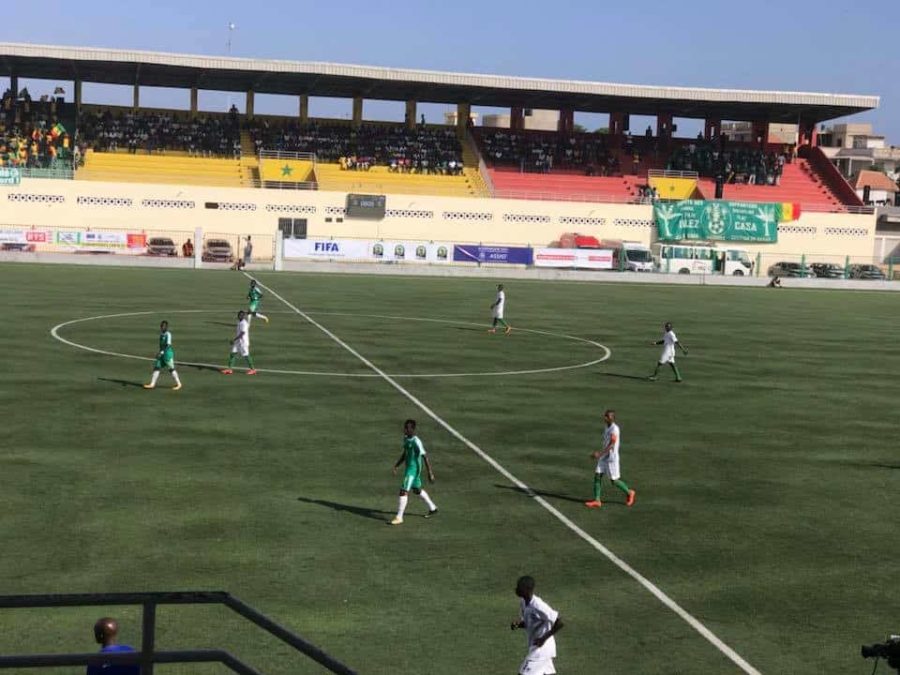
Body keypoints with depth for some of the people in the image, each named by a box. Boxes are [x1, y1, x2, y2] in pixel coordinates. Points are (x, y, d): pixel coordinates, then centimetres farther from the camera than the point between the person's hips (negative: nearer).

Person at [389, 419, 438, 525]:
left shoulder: (416, 442, -22)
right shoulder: (405, 439, 5)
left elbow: (425, 457, -21)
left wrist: (430, 473, -20)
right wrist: (396, 466, 12)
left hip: (414, 469, -10)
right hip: (408, 467, 10)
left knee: (403, 491, -12)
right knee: (417, 490, 23)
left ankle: (399, 517, -7)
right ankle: (433, 508, 39)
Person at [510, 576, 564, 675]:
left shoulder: (538, 605, -25)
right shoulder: (523, 602, 1)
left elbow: (559, 623, -25)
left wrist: (544, 638, -23)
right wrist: (518, 624, -6)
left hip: (542, 647, -9)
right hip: (533, 646, 9)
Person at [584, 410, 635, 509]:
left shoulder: (614, 429, -18)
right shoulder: (607, 428, 10)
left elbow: (611, 445, -23)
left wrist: (600, 453, -29)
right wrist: (600, 454, 20)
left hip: (612, 458, -8)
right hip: (604, 457, 8)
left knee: (614, 480, 0)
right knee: (597, 476, -1)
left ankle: (629, 493, 23)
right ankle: (597, 500, 0)